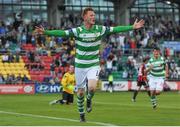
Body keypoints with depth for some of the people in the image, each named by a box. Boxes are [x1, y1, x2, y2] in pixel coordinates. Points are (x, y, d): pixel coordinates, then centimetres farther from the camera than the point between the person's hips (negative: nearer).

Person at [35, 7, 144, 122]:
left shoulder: (100, 29, -5)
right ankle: (81, 114, 30)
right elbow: (62, 33, -22)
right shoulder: (78, 31, -13)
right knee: (81, 92, 7)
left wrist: (132, 27, -5)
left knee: (92, 88, -23)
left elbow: (116, 29, -2)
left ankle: (89, 99, 12)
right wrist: (45, 32, -34)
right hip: (80, 66, 0)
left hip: (93, 65, 0)